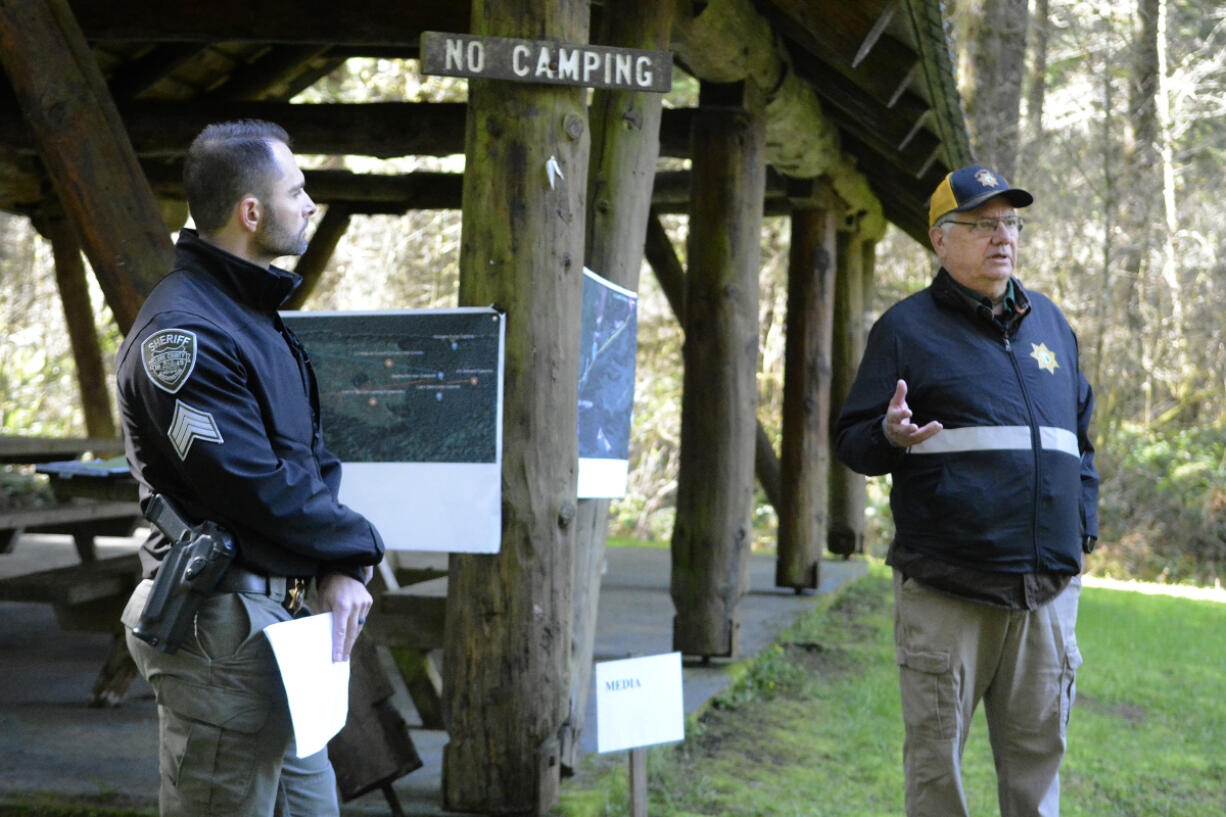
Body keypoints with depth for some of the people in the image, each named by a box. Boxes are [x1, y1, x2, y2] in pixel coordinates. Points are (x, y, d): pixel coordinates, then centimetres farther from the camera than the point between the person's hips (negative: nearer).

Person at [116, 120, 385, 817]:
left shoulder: (256, 314, 15)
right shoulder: (183, 331, -19)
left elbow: (312, 451, 13)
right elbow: (253, 484, -23)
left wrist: (341, 568, -2)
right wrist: (357, 547, -8)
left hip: (277, 615, 10)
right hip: (222, 622, -10)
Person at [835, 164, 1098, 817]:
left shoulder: (1048, 322, 18)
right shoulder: (907, 327, 3)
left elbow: (1081, 437, 28)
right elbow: (849, 441, 1)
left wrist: (1082, 527, 15)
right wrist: (890, 436, -22)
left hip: (1048, 589, 4)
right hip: (945, 589, -4)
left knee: (1037, 750, 7)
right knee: (935, 754, 0)